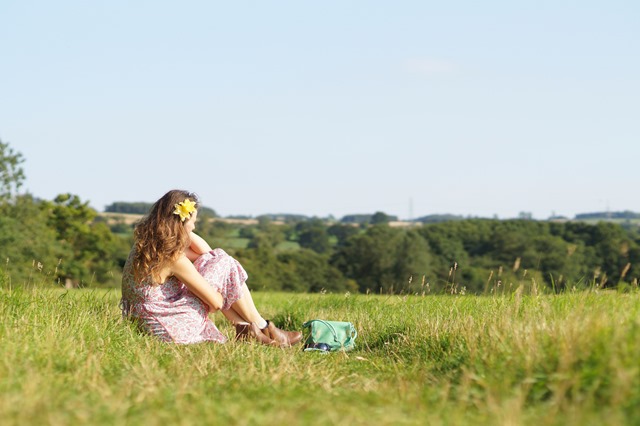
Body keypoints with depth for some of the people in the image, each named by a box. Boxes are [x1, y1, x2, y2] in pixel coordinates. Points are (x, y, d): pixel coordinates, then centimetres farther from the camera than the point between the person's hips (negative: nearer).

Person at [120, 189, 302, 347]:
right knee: (224, 264, -1)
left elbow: (206, 253, 15)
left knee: (208, 260, 16)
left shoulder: (145, 243, 6)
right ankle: (265, 329, 11)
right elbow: (216, 302, -15)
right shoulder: (174, 259, -21)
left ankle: (245, 328, 15)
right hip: (175, 330, -9)